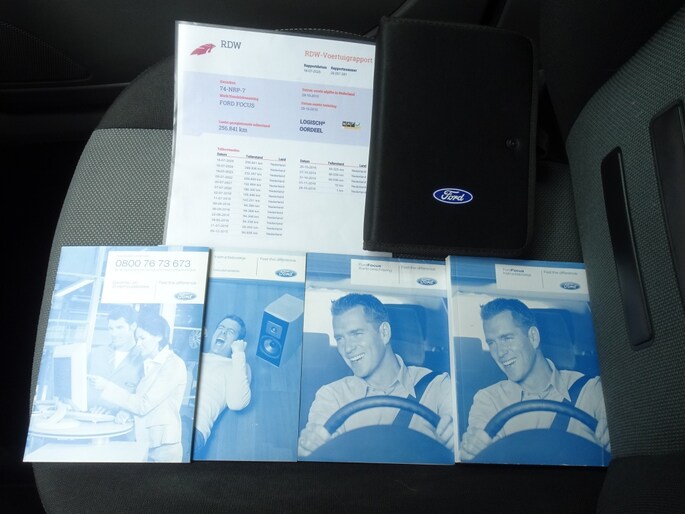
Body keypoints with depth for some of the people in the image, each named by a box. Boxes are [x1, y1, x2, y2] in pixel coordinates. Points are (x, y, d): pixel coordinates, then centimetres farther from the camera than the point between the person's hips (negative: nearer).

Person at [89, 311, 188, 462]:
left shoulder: (173, 364, -14)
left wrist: (107, 387, -14)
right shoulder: (150, 364, 12)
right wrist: (127, 411, -4)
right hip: (144, 443, 7)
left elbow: (144, 405, -17)